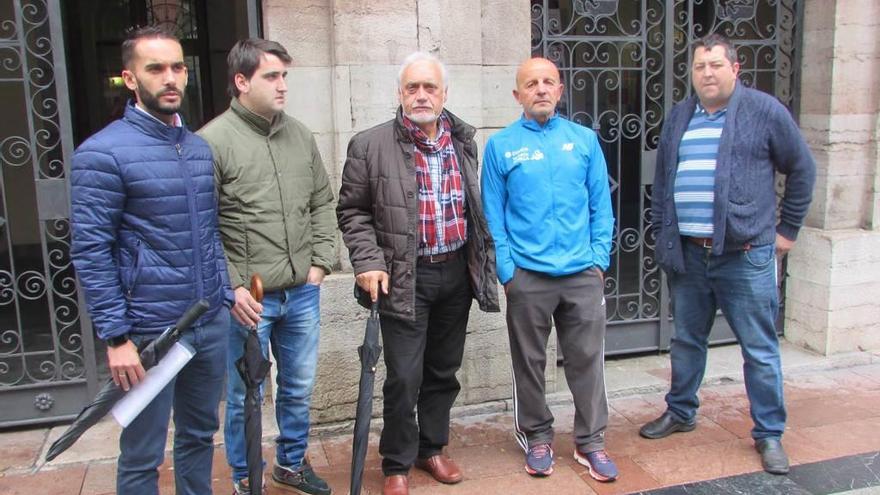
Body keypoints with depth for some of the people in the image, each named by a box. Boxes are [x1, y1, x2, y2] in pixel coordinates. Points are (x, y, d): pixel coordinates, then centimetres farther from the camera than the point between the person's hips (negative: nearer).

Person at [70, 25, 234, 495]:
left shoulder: (199, 148, 9)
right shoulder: (104, 153, -11)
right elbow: (90, 252, -13)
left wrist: (226, 297, 10)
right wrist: (116, 337, -15)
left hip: (211, 324, 6)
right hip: (149, 332, -6)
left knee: (199, 435, 20)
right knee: (142, 456, 9)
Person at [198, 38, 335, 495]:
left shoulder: (299, 135, 7)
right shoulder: (213, 141, -11)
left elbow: (323, 203, 14)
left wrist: (321, 261, 5)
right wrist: (231, 288, -14)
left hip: (303, 293, 6)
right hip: (248, 300, -5)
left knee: (299, 387, 19)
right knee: (245, 397, 9)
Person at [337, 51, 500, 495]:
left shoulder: (463, 141, 8)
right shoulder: (371, 145, -6)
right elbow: (353, 211, -3)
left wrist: (483, 260, 14)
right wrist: (369, 263, -13)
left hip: (457, 272, 5)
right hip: (404, 277, -4)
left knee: (444, 370, 15)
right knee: (403, 378, 0)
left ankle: (432, 447, 34)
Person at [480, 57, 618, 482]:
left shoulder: (584, 140, 6)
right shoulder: (501, 145, 1)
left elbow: (601, 204, 7)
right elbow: (493, 215, 0)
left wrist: (599, 257, -1)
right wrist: (506, 269, -6)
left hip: (583, 273, 2)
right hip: (527, 275, -1)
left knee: (587, 360, 8)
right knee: (530, 363, 10)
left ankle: (590, 441, 23)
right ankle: (537, 438, 28)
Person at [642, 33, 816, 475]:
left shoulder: (765, 111, -2)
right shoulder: (679, 116, 11)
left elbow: (802, 170, 4)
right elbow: (662, 179, 17)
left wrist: (787, 228, 4)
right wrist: (661, 232, 12)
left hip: (746, 255, -4)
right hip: (687, 254, 4)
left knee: (760, 350, 4)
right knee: (686, 340, 17)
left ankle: (769, 434, 19)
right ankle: (680, 412, 34)